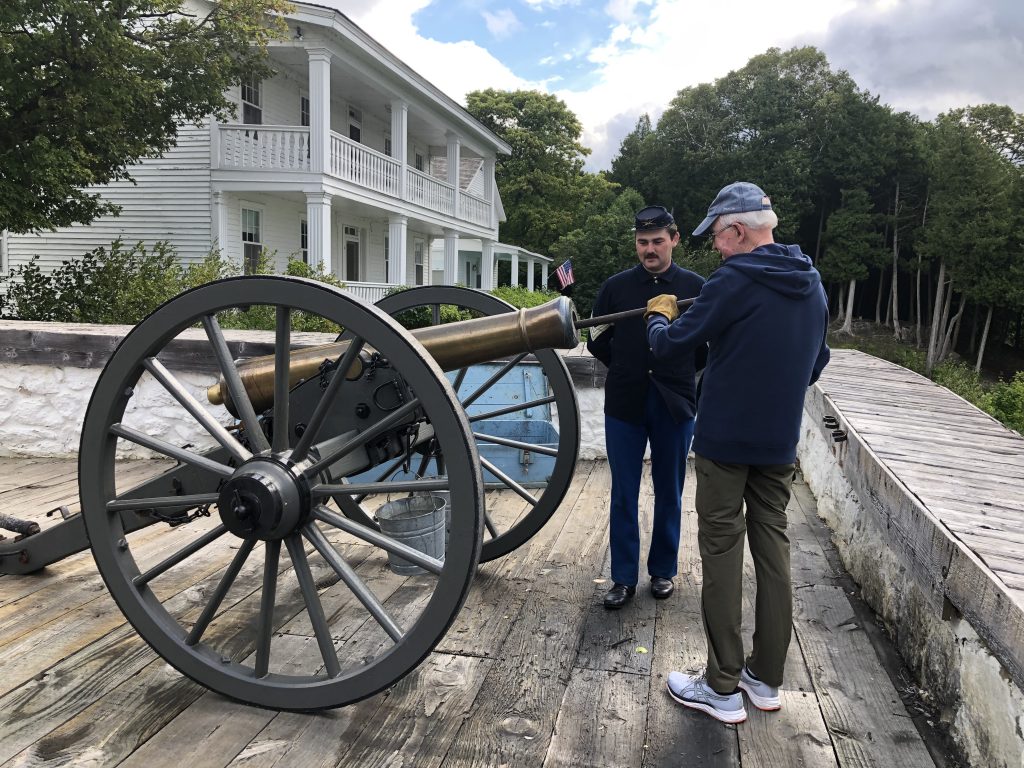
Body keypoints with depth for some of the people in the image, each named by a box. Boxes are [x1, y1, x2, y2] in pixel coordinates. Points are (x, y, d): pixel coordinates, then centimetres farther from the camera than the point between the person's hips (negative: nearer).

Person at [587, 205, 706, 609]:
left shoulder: (695, 286, 1)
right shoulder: (615, 286, 3)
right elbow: (596, 343, 11)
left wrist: (680, 373, 2)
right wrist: (625, 368, 4)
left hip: (675, 405, 0)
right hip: (625, 404, 1)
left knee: (669, 493, 11)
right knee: (623, 495, 5)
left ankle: (663, 571, 27)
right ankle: (623, 577, 17)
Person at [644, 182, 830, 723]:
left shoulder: (733, 282, -15)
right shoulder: (812, 284, 9)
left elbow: (670, 347, -10)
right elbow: (816, 362, 19)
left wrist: (659, 316, 10)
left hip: (724, 441, -7)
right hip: (780, 444, 7)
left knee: (721, 556, 2)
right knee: (772, 548, 13)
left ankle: (723, 689, 10)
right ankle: (766, 678, 24)